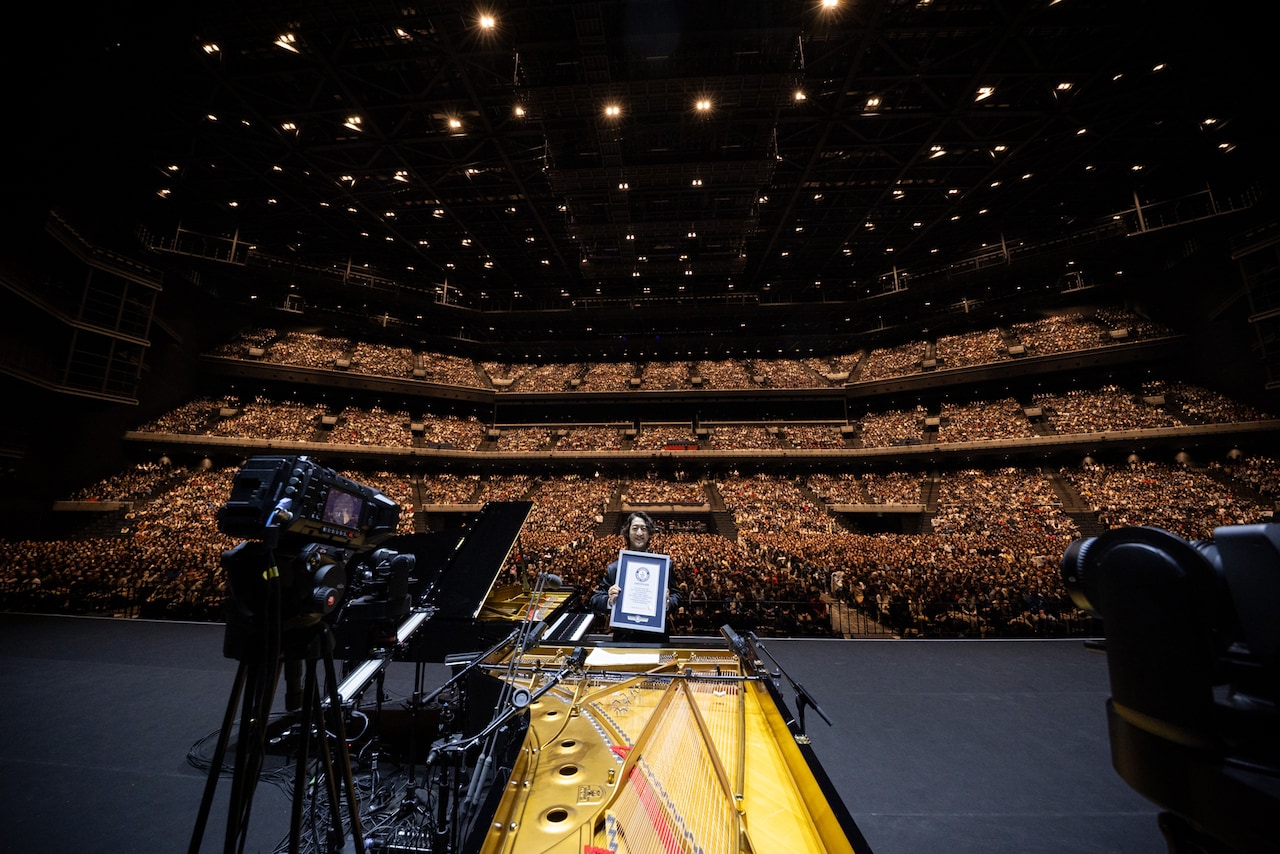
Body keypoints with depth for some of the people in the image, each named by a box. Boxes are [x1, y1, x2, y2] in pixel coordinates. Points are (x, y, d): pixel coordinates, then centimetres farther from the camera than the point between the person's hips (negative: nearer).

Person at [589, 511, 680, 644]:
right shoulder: (613, 568, -5)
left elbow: (676, 597, 1)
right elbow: (594, 600, -3)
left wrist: (667, 603, -21)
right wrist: (609, 601, -23)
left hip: (657, 637, 1)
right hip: (624, 637, 0)